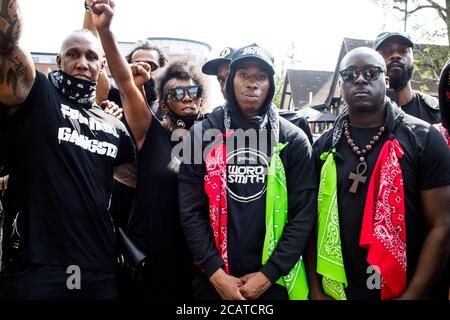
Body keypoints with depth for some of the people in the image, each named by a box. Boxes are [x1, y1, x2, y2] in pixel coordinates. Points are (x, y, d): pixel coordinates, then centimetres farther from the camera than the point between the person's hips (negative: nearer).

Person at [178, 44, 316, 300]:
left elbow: (303, 214, -4)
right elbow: (191, 210, -3)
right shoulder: (203, 134, -1)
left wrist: (269, 274, -10)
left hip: (274, 282, 0)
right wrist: (216, 273, -10)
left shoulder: (293, 140, -1)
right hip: (213, 280, 1)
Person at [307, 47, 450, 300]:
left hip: (400, 292, -2)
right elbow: (311, 222, 3)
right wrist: (316, 290, -2)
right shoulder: (325, 145, 1)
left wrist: (411, 296, -12)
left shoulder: (423, 138, -6)